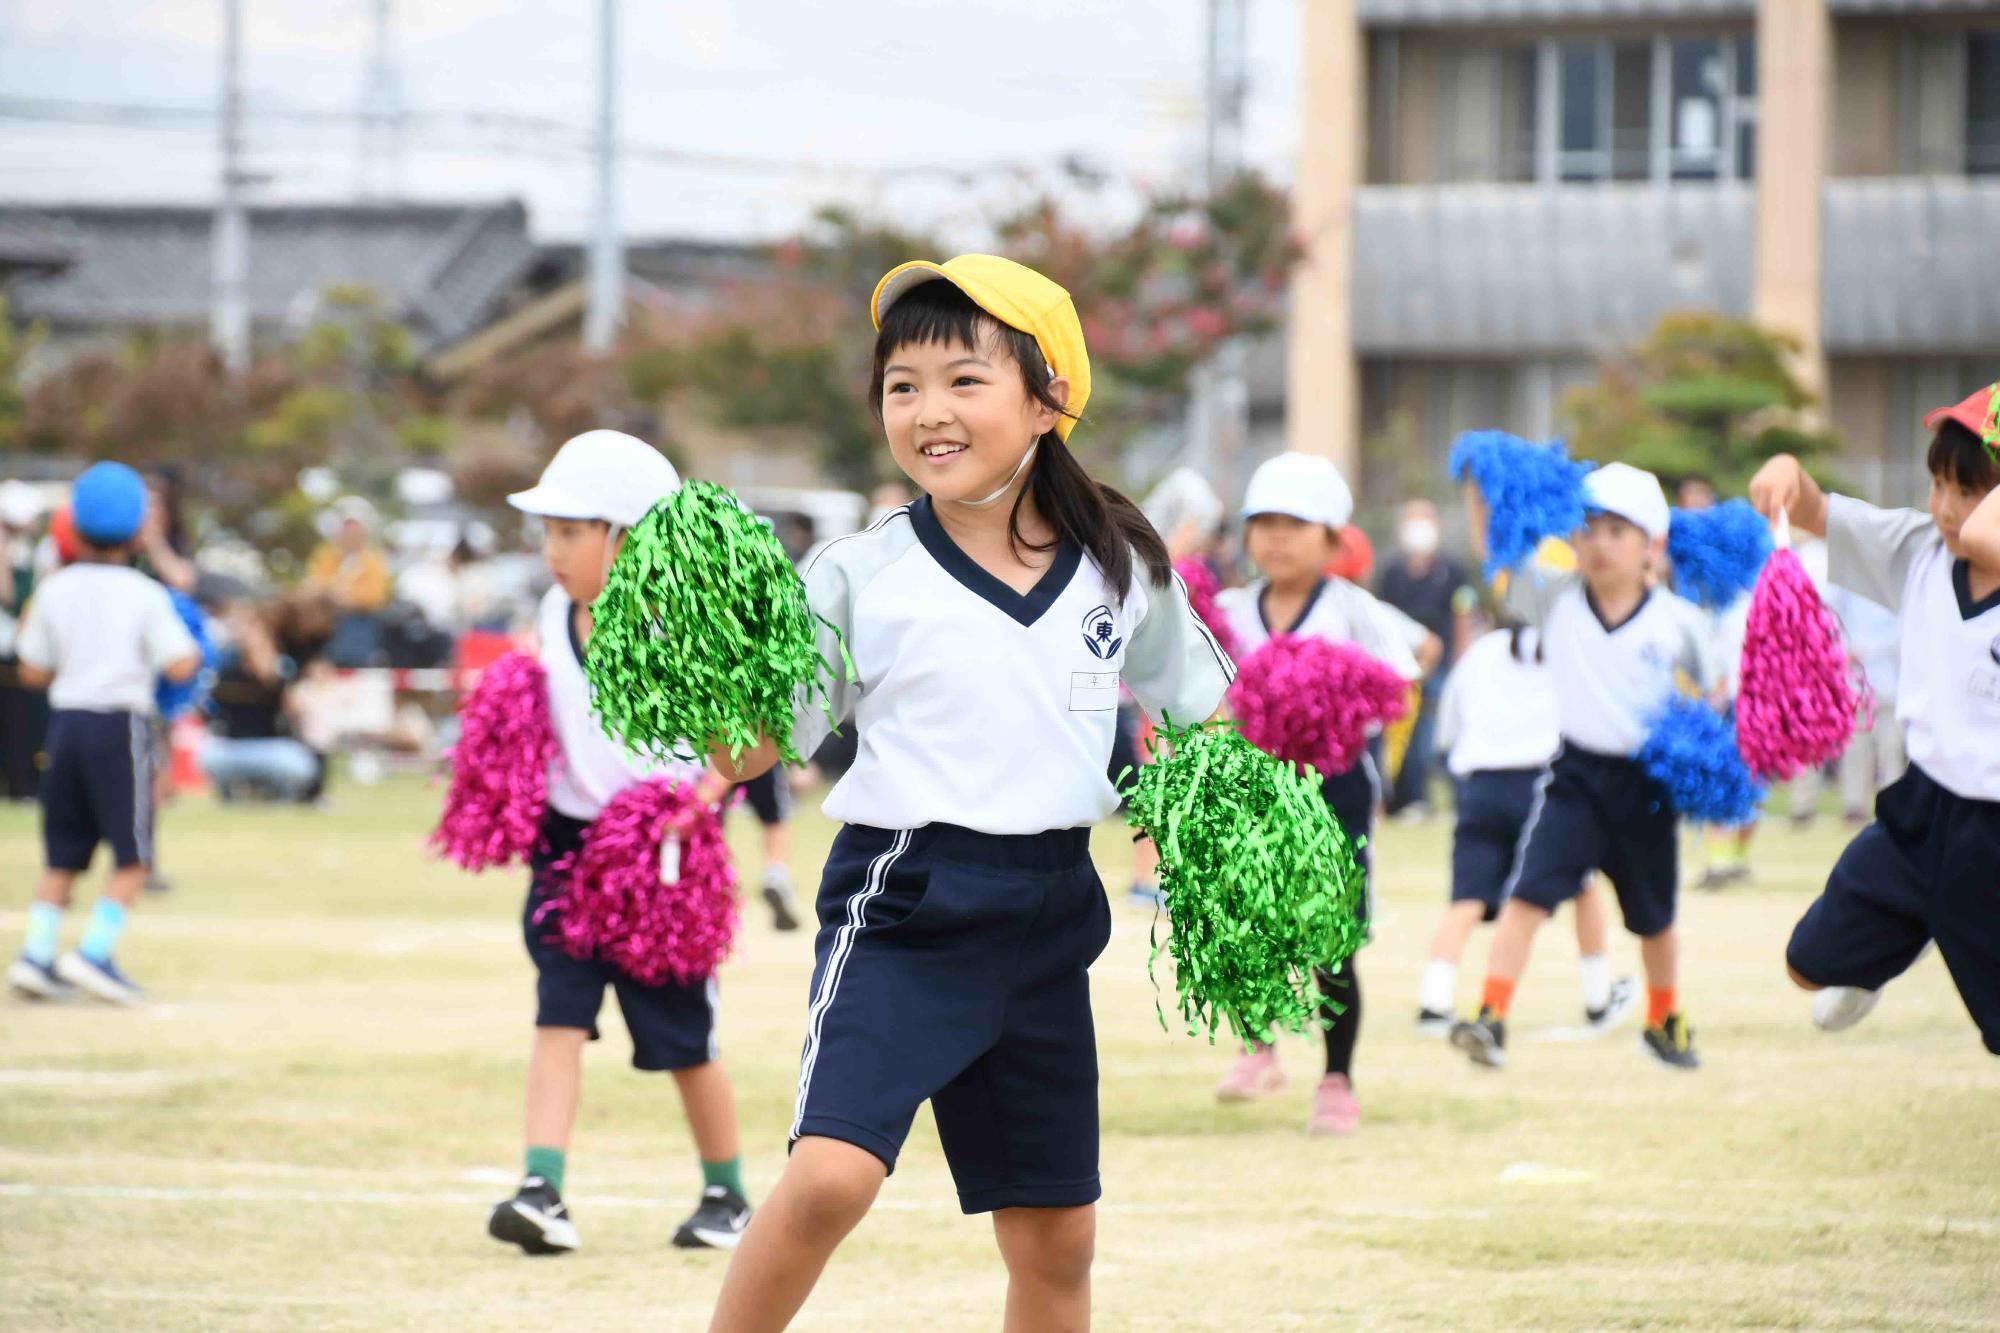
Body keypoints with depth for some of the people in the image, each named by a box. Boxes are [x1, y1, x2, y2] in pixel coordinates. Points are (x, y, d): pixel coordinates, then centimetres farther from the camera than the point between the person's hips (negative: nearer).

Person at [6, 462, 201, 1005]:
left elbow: (33, 671, 8)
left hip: (66, 722, 4)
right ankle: (94, 952, -11)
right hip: (120, 725, -4)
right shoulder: (144, 595, -5)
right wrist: (193, 646, 10)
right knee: (132, 858, 2)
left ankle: (36, 954, 2)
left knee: (62, 858, 12)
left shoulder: (55, 590, 5)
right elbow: (179, 666, -10)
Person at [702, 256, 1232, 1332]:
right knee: (830, 1175, -23)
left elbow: (1205, 712, 18)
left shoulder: (1121, 567, 4)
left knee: (1056, 1240, 9)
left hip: (1047, 913, 4)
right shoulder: (857, 576, -4)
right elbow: (753, 745, -3)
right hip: (901, 905, -4)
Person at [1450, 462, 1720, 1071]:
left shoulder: (1677, 622, -6)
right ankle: (1491, 1020, -23)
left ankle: (1665, 1022, 42)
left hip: (1647, 781, 1)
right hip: (1575, 774, -1)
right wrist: (1476, 486, -21)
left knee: (1654, 917, 20)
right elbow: (1492, 545, -7)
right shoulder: (1555, 600, -4)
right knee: (1526, 894, -19)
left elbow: (1711, 694, 6)